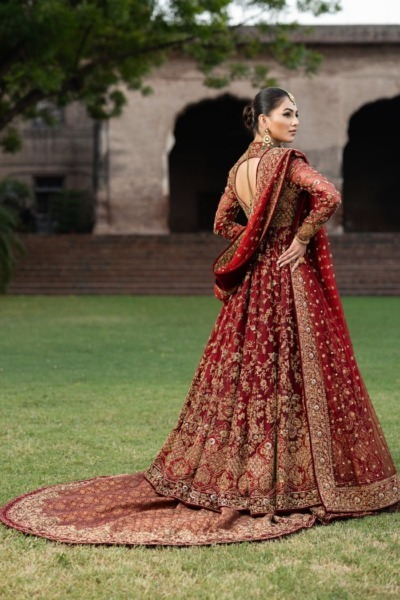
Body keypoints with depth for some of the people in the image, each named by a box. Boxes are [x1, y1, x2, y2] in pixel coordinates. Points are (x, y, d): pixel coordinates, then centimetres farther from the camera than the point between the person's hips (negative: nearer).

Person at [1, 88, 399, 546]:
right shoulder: (286, 161, -12)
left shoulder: (240, 168, 11)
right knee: (289, 377, -3)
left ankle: (228, 475, 19)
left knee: (244, 375, 12)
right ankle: (286, 481, 1)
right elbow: (328, 197, -26)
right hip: (291, 281, -7)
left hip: (253, 283, 7)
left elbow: (222, 222, 21)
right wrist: (302, 238, -14)